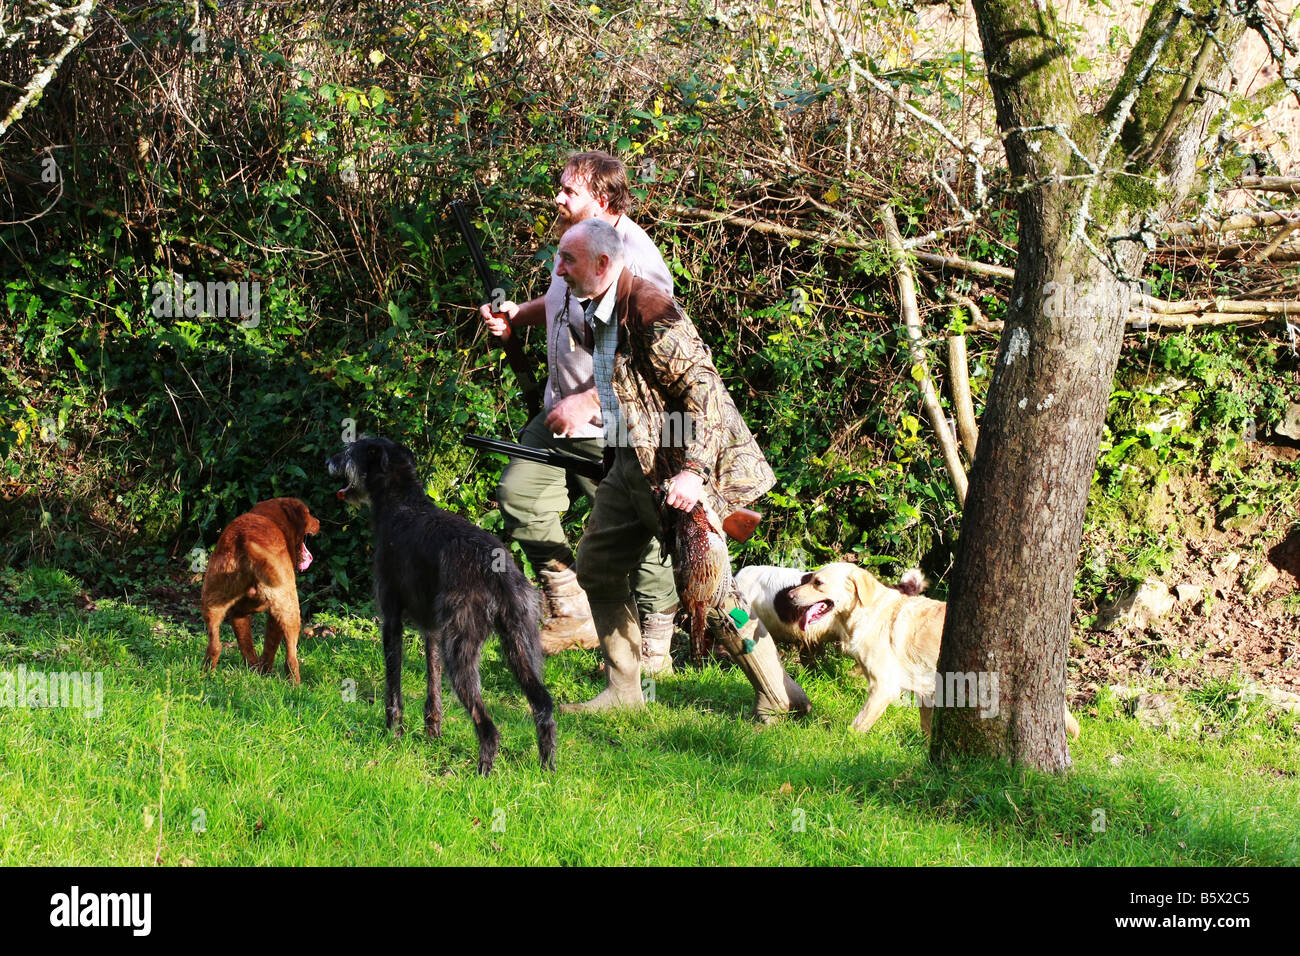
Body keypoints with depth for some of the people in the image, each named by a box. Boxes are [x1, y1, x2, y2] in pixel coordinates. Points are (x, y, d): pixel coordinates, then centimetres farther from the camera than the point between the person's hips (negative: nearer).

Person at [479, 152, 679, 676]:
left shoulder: (635, 263, -22)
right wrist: (518, 314, 8)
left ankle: (655, 651, 13)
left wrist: (585, 403, -25)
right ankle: (572, 614, 15)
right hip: (562, 415, 9)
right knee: (520, 494, 6)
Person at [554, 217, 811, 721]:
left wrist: (692, 470, -30)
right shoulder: (596, 312, 9)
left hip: (676, 472, -10)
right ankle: (623, 689, 22)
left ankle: (778, 694, 1)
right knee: (597, 566, 12)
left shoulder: (649, 310, -21)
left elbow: (702, 387, -24)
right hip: (630, 465, 10)